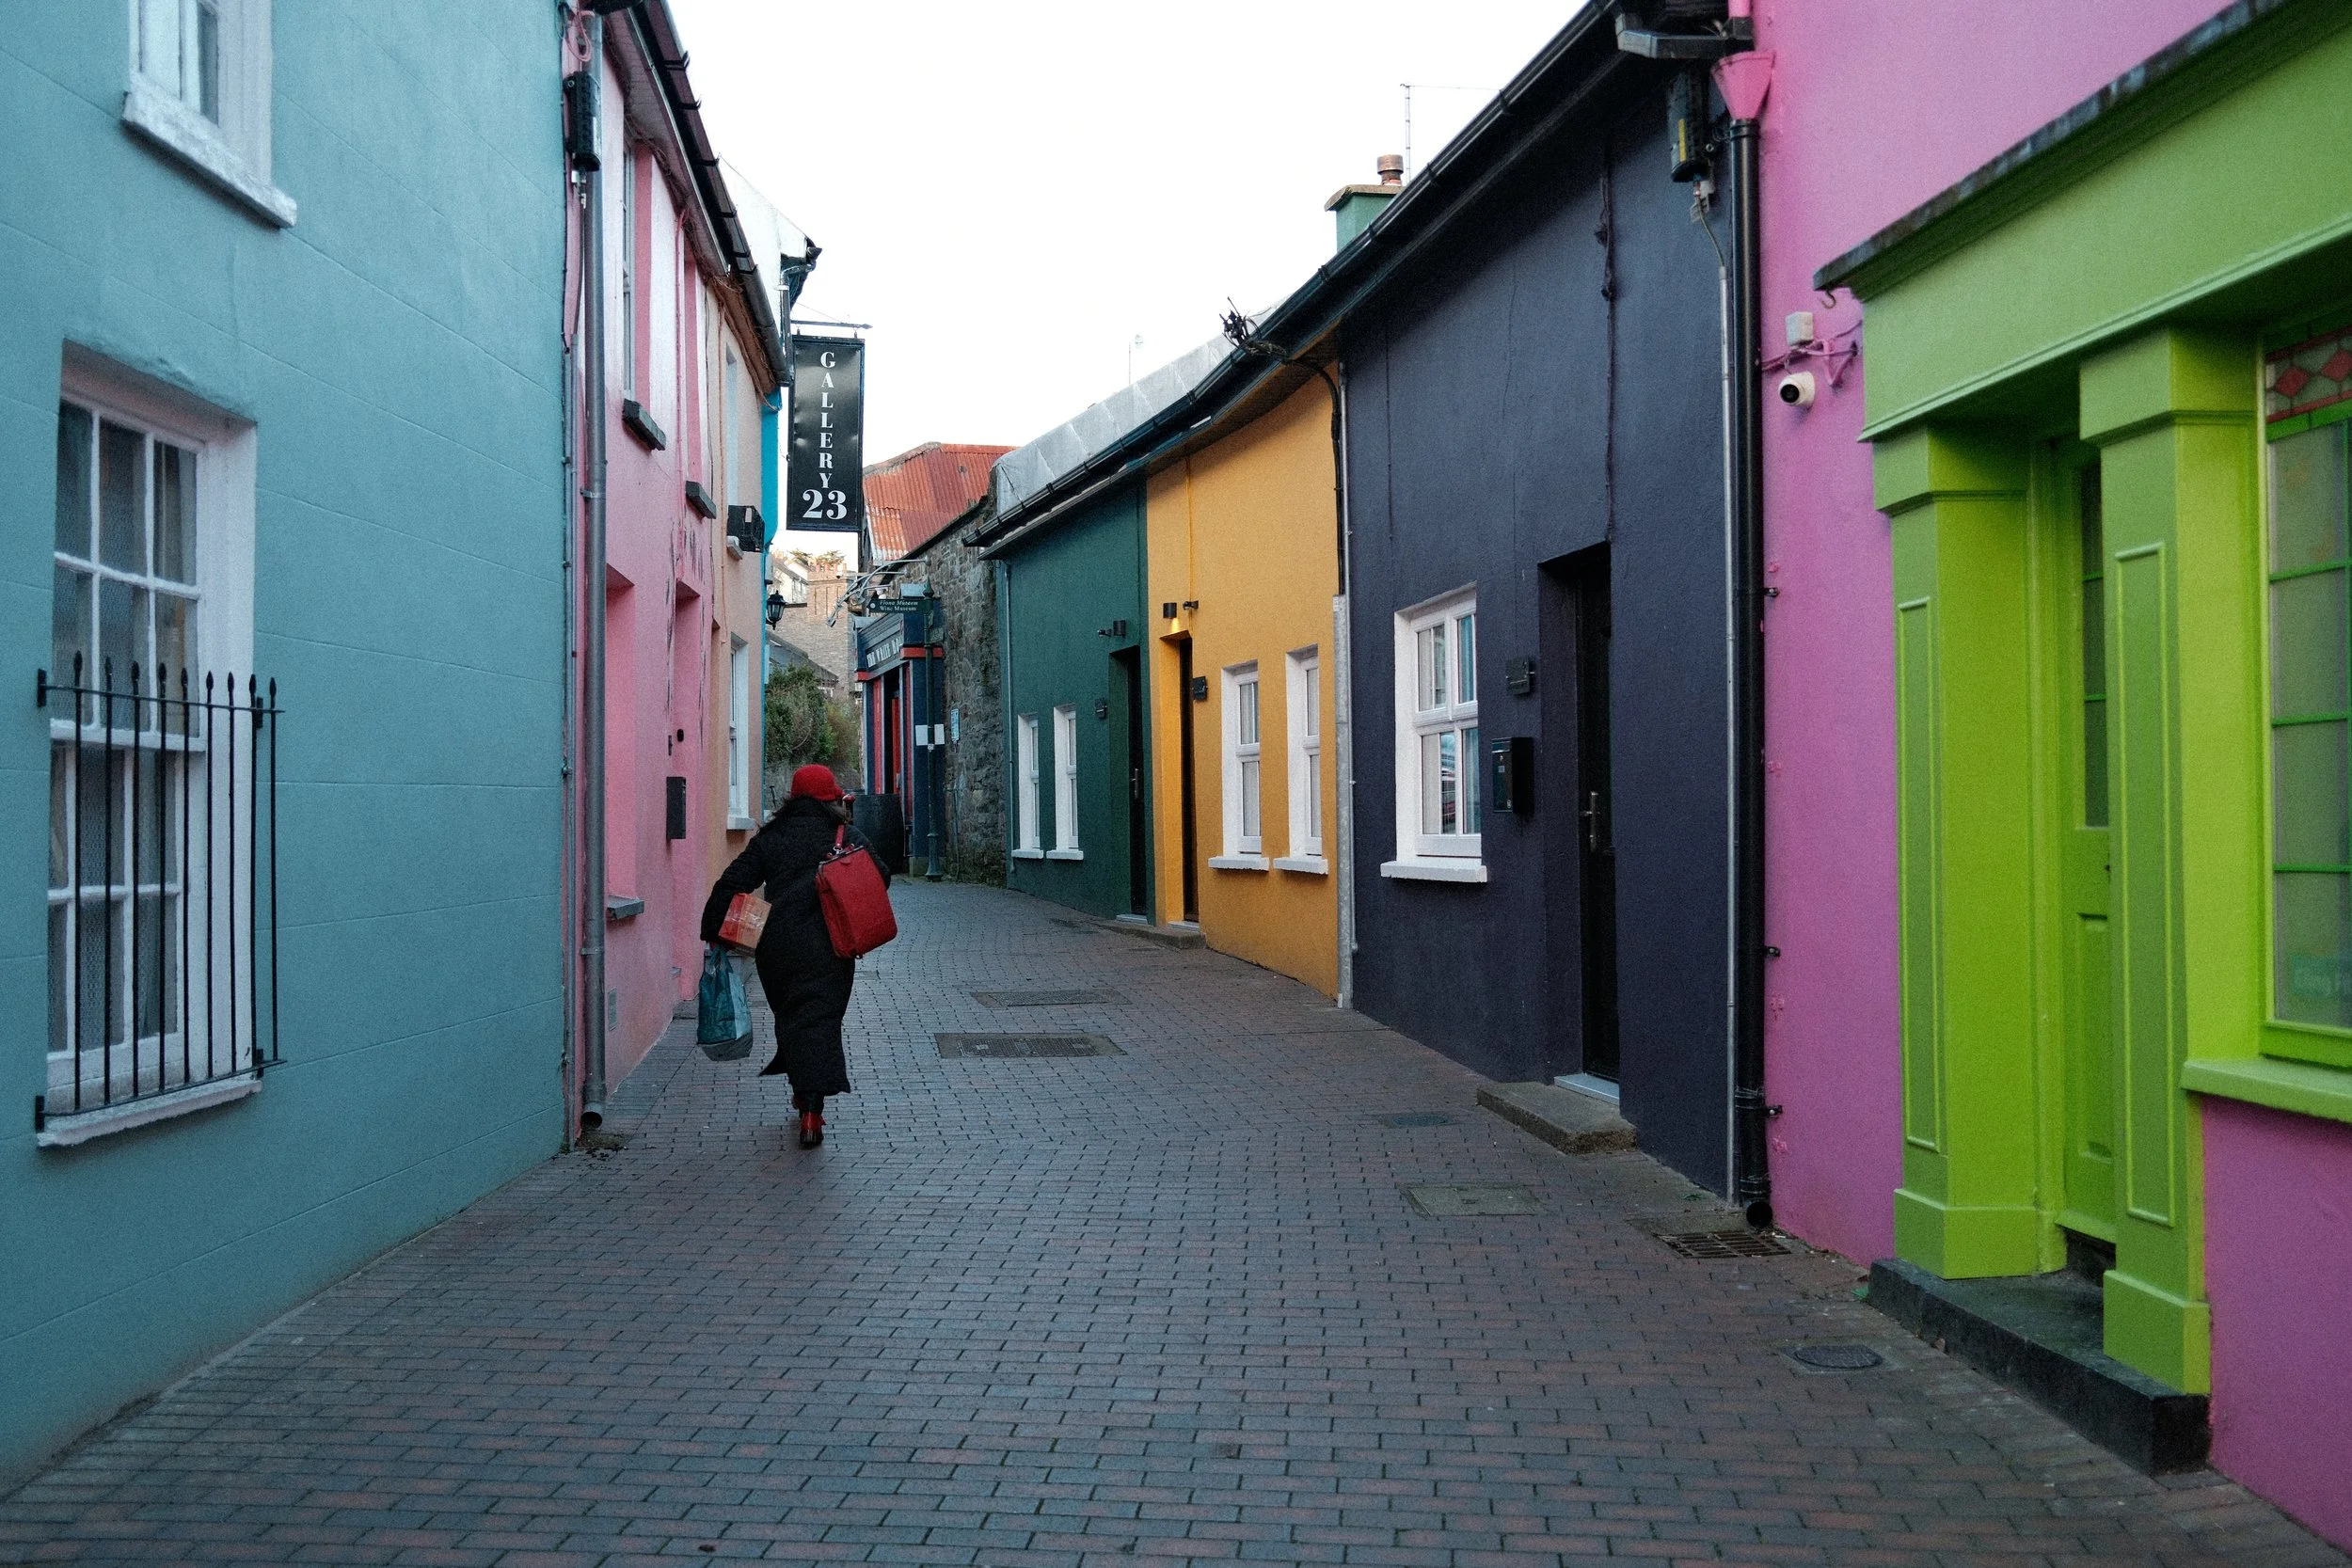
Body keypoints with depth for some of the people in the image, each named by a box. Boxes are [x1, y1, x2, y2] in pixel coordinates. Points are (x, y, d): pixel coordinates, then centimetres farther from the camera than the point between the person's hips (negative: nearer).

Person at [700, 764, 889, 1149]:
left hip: (776, 948, 3)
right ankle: (812, 1107, -15)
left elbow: (731, 885, 3)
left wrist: (713, 933, 7)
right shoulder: (848, 837, 2)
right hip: (827, 949, -2)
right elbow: (880, 879, 1)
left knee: (789, 1018, 19)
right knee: (819, 1019, -3)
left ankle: (802, 1089, 30)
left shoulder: (768, 839, 9)